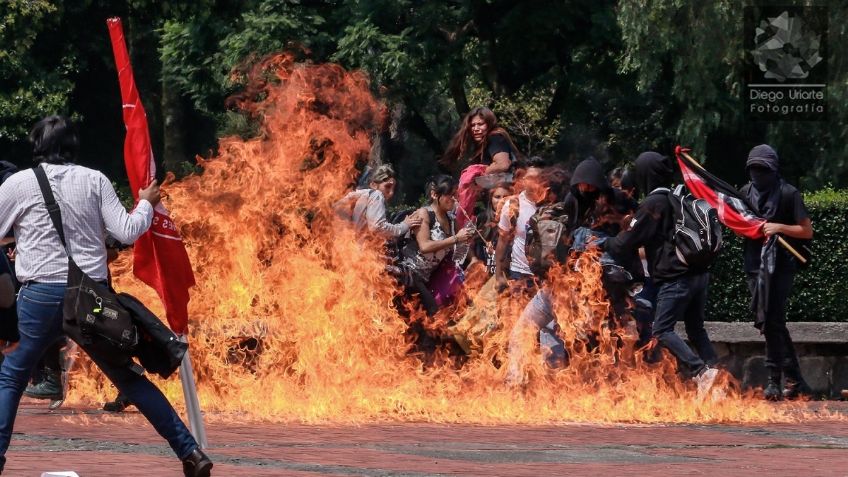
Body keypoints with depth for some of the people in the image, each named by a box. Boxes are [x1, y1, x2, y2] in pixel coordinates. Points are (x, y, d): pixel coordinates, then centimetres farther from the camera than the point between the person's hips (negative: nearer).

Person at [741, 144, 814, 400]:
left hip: (780, 266, -6)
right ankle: (795, 381, 15)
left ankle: (774, 381, -9)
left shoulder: (788, 194, -5)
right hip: (755, 264, 6)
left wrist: (779, 227, -17)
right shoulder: (746, 192, 11)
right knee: (773, 323, 8)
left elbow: (807, 231, -4)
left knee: (771, 321, -13)